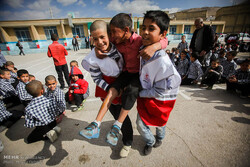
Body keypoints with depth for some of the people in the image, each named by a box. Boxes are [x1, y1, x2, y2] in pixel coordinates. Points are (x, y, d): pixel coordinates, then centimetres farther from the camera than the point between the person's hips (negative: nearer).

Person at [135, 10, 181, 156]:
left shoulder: (163, 62, -33)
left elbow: (159, 92, -24)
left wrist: (137, 92, -17)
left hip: (159, 99, -5)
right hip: (144, 94, 5)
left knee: (159, 121, 23)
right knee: (140, 124, 14)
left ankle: (160, 138, 60)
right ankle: (150, 141, 47)